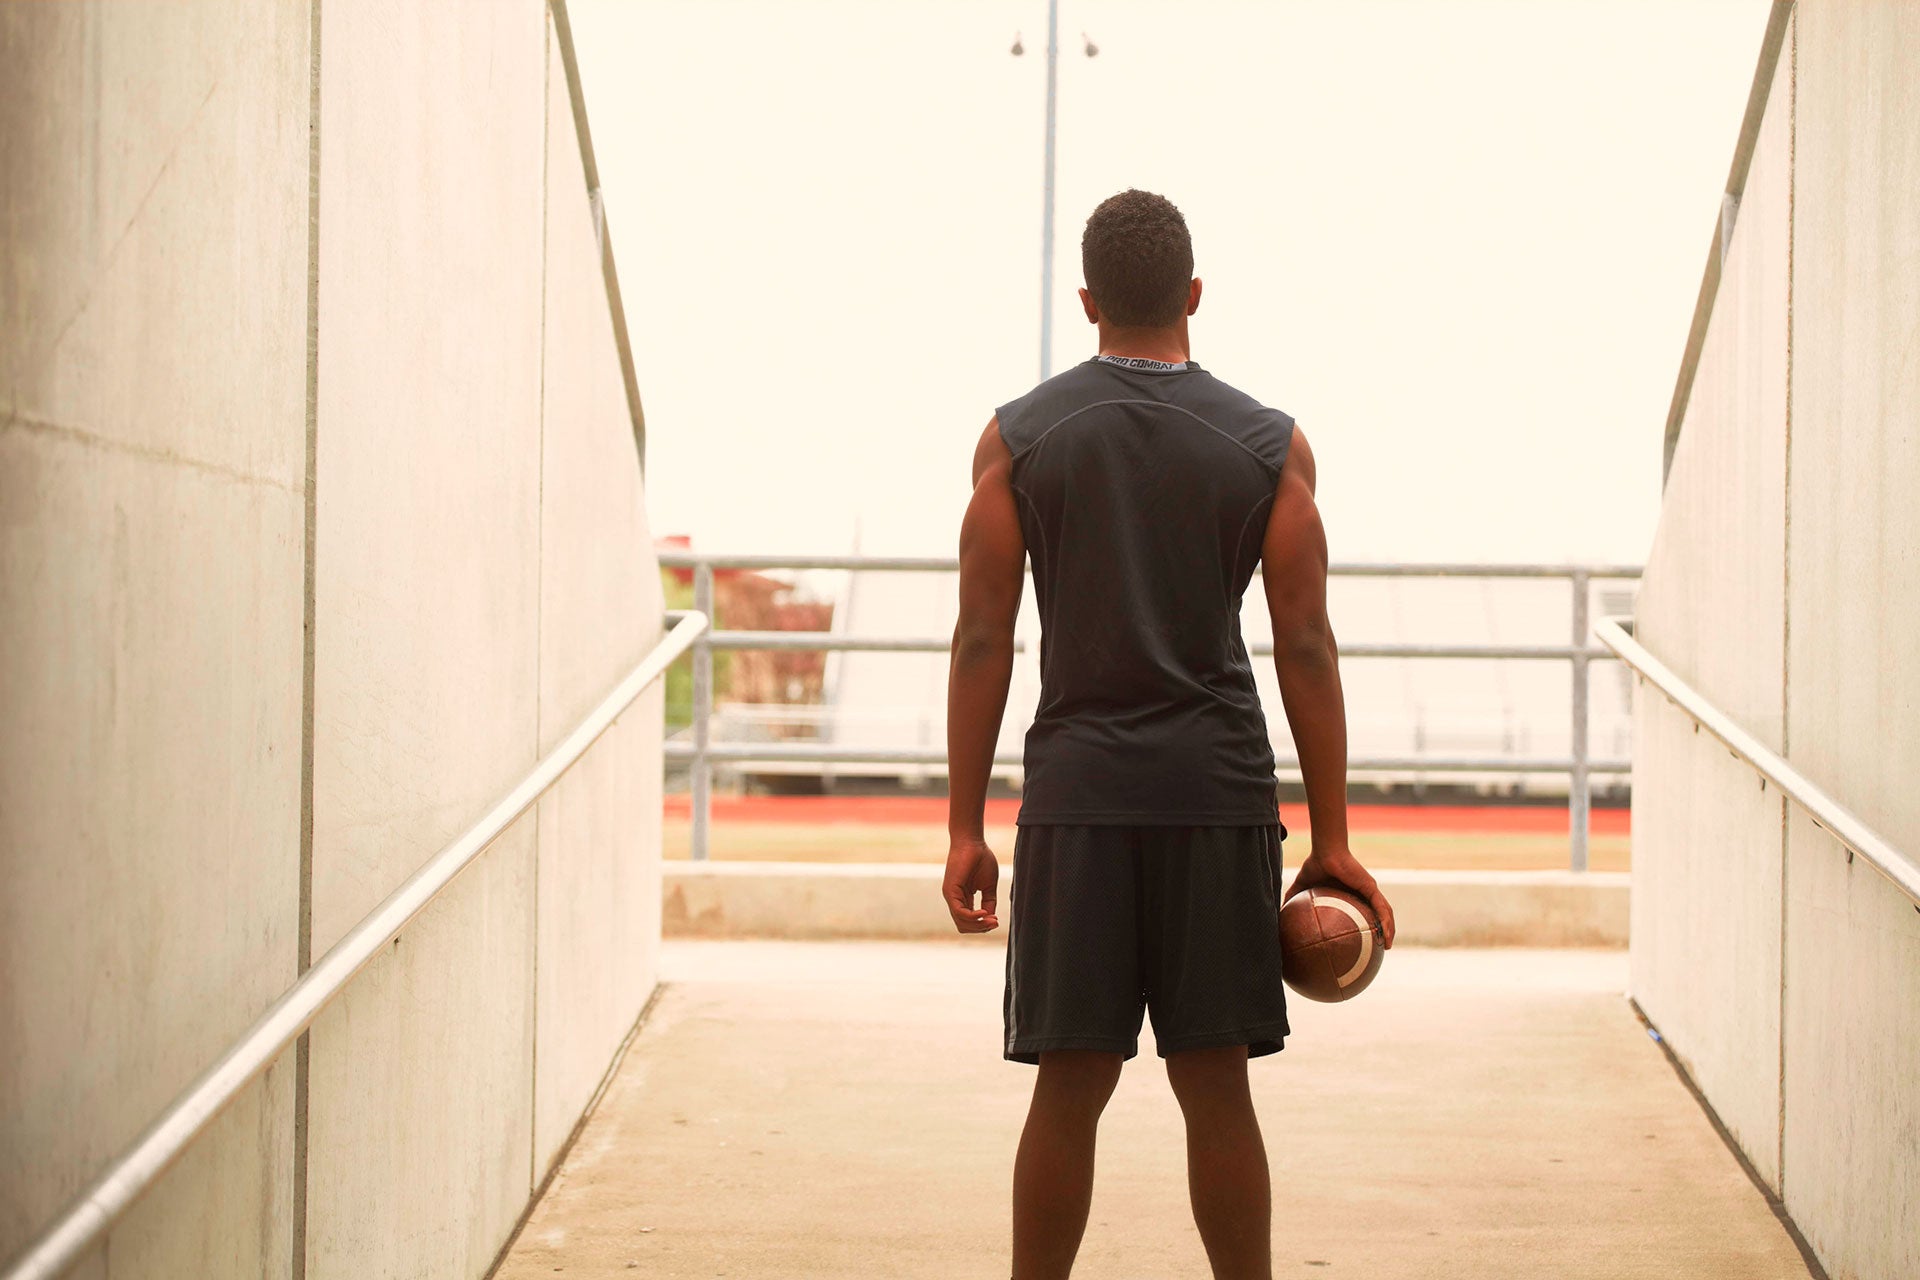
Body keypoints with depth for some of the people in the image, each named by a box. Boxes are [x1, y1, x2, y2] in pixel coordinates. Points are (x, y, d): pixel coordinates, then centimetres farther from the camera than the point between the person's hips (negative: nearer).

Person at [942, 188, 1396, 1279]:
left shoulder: (1018, 437, 3)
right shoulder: (1270, 444, 3)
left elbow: (983, 641, 0)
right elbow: (1307, 649, 0)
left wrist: (966, 830, 4)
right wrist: (1332, 840, 4)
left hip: (1076, 791, 0)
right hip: (1219, 791, 0)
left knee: (1069, 1088, 5)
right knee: (1216, 1087, 6)